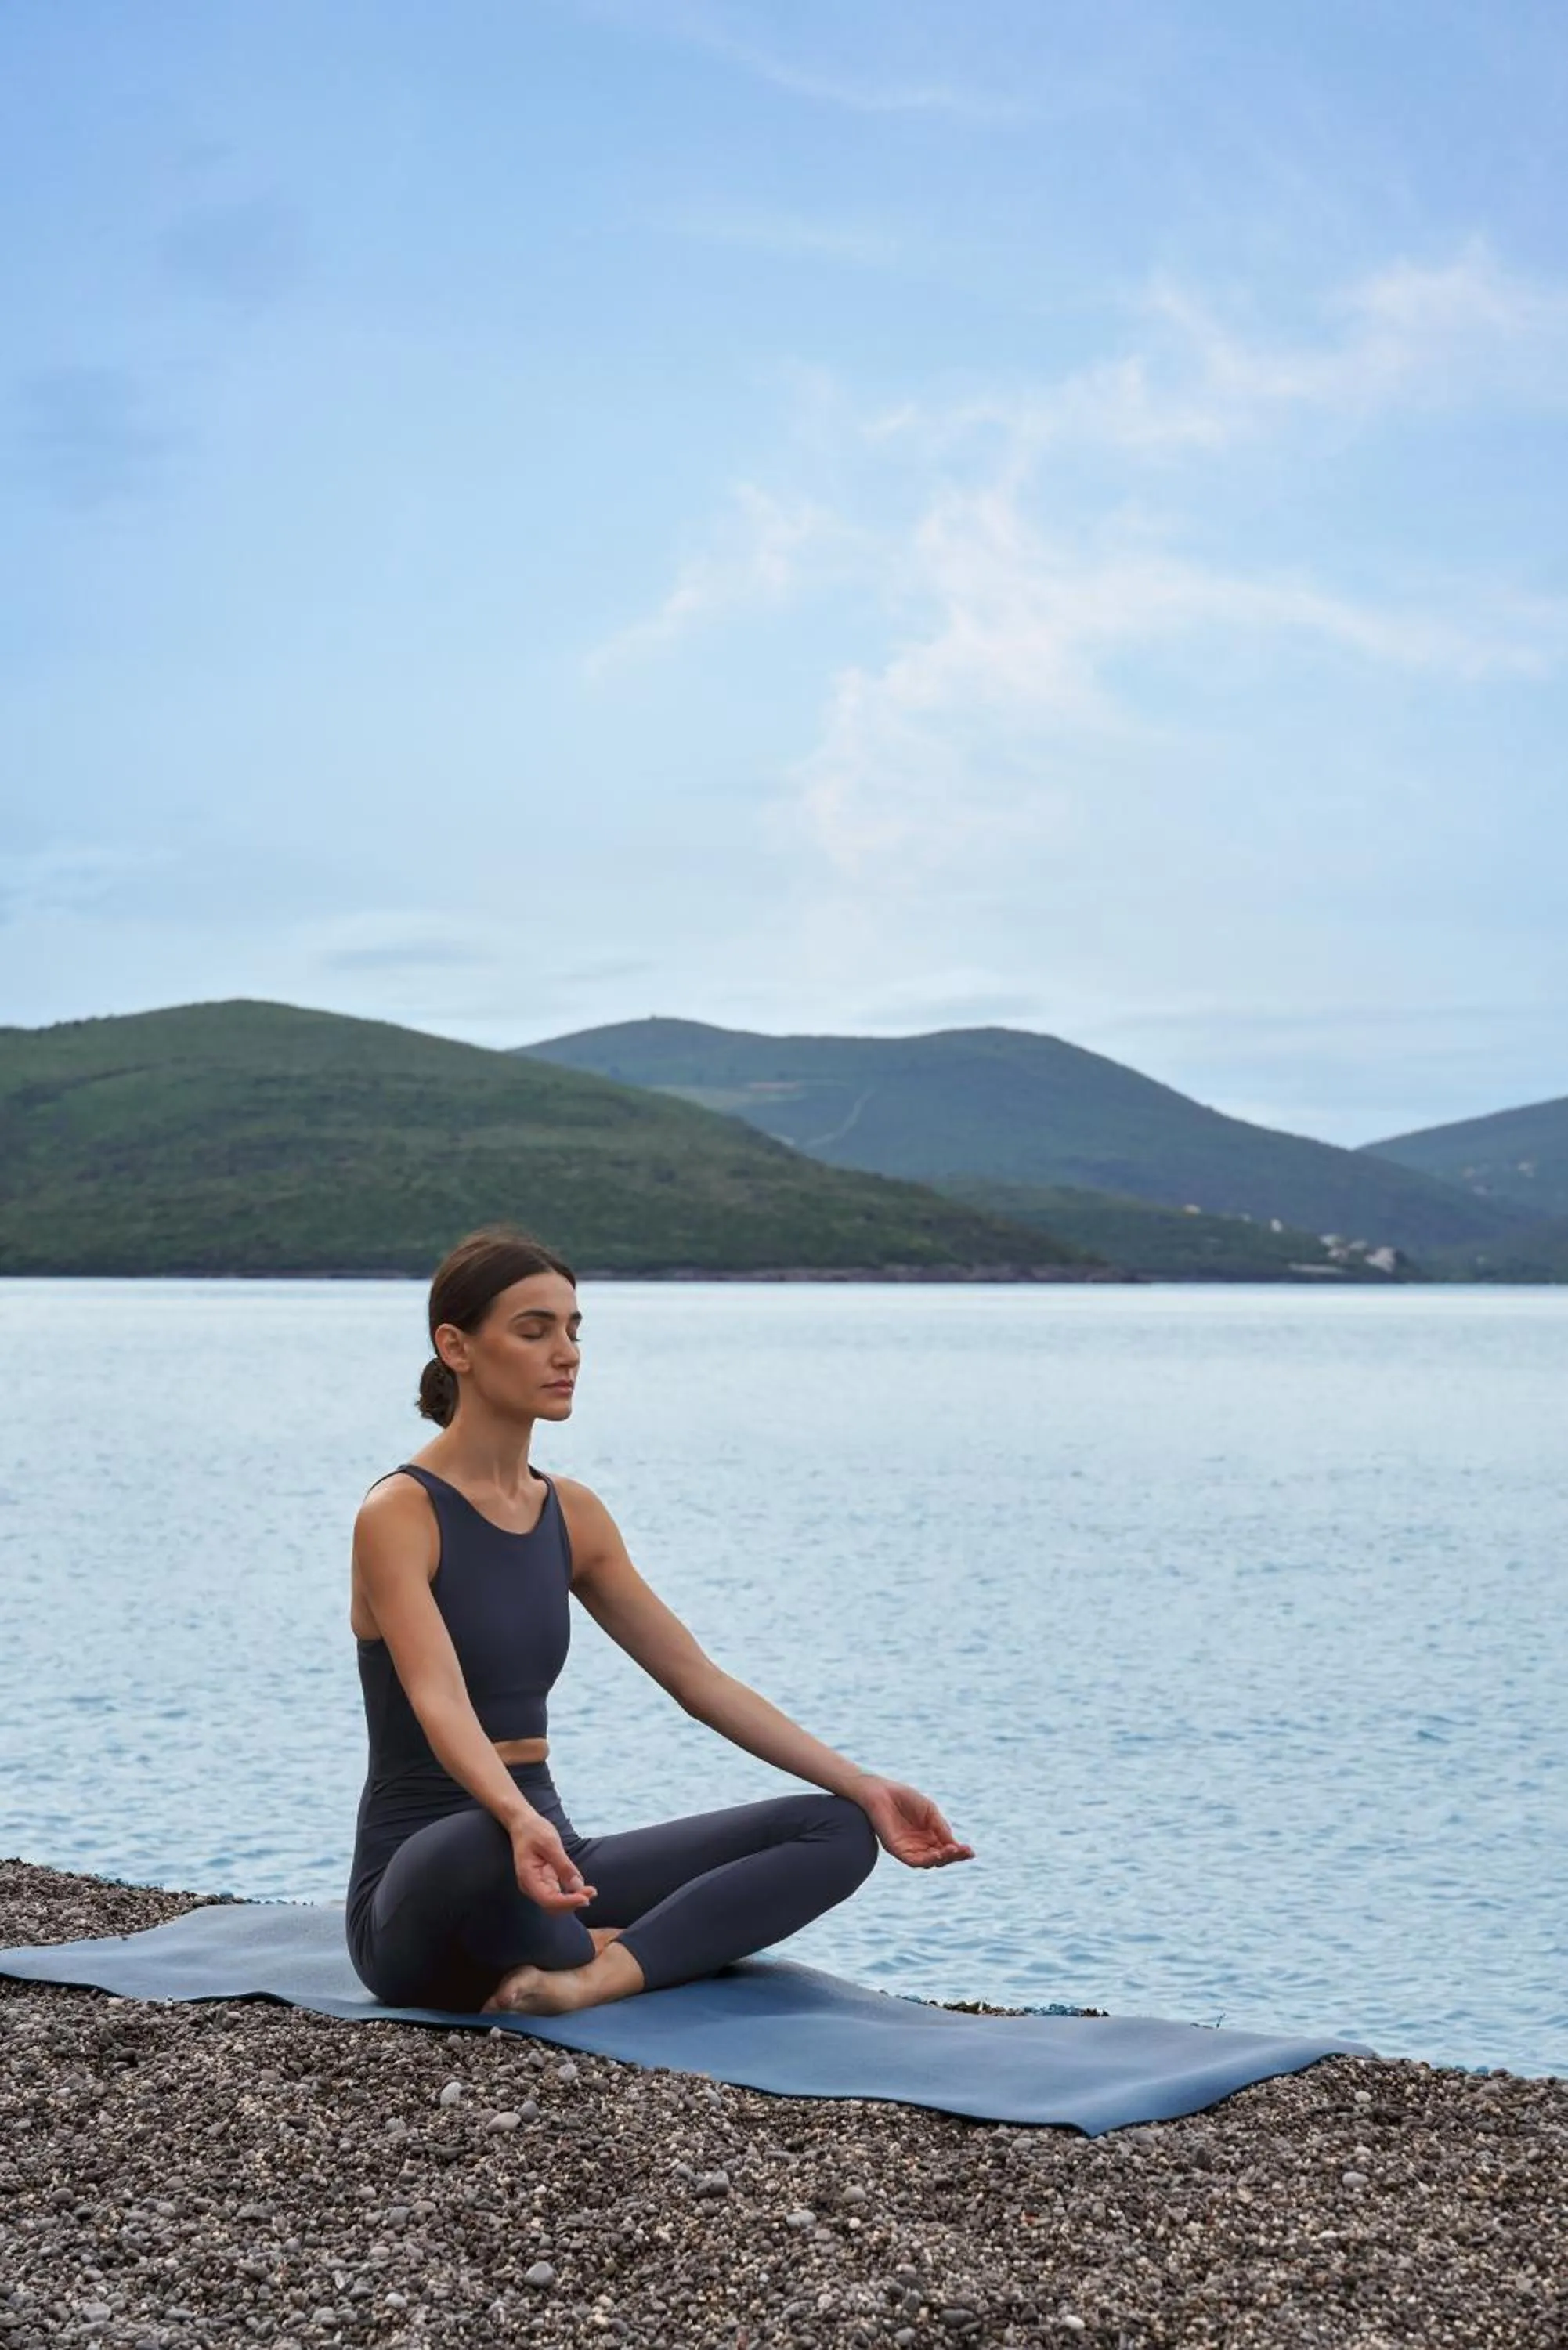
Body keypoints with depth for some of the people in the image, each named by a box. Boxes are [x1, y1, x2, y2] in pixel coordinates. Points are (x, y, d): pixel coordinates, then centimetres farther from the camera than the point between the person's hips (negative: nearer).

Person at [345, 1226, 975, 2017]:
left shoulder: (572, 1513, 9)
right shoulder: (400, 1513, -14)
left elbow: (699, 1678, 10)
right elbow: (439, 1703, -30)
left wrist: (864, 1788, 1)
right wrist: (521, 1824, -49)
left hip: (545, 1856, 7)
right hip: (425, 1887, -7)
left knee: (835, 1830, -7)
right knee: (483, 1846, -44)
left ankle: (598, 1974, -24)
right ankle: (602, 1951, -12)